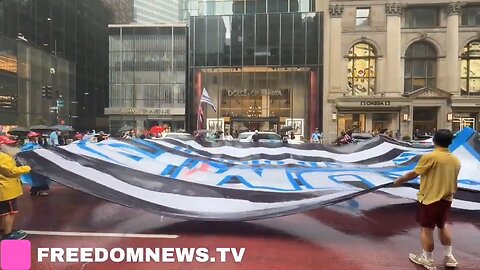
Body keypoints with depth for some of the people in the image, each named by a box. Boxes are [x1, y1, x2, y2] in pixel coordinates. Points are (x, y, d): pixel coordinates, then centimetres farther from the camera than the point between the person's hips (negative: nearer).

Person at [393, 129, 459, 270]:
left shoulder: (430, 157, -20)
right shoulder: (456, 160, 2)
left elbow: (414, 174, -13)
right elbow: (454, 182, 12)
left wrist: (399, 180, 3)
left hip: (430, 199, -7)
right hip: (446, 199, 7)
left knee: (427, 228, 6)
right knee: (442, 226, 25)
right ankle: (449, 257, 34)